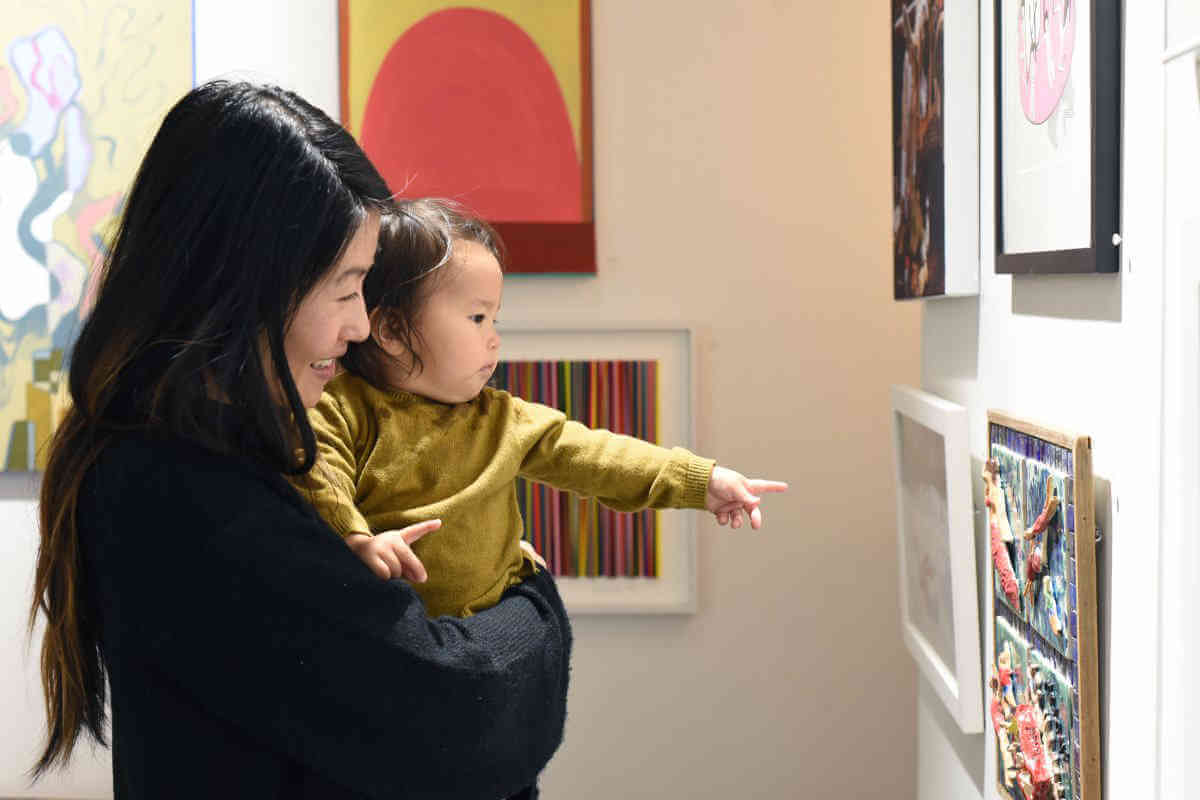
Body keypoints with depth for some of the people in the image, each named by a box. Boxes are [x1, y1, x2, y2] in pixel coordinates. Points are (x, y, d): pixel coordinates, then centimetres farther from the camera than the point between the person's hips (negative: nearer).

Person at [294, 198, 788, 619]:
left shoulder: (500, 419, 13)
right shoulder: (342, 410, -2)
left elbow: (585, 454, 9)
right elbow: (315, 474, -16)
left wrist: (701, 481, 2)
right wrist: (356, 538, -35)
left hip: (493, 613, 5)